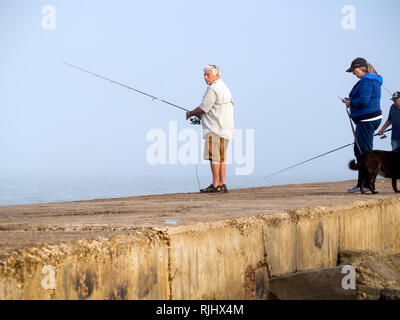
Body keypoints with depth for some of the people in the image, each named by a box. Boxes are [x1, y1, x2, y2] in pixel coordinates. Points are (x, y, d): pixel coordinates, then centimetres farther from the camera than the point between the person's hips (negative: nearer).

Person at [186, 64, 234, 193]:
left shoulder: (213, 89, -12)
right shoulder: (224, 87, 21)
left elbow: (203, 108, -12)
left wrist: (191, 113, 5)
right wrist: (200, 115, 19)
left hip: (215, 129, -10)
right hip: (224, 129, 10)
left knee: (213, 156, -9)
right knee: (221, 157, 10)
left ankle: (215, 185, -11)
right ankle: (222, 185, 9)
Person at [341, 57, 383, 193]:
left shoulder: (367, 82, -16)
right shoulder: (371, 80, 17)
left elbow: (363, 100, -25)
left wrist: (351, 103, -8)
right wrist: (351, 100, 10)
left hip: (367, 120, -11)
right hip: (367, 120, 11)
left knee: (364, 151, -8)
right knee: (358, 150, 15)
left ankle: (368, 184, -5)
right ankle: (362, 183, 19)